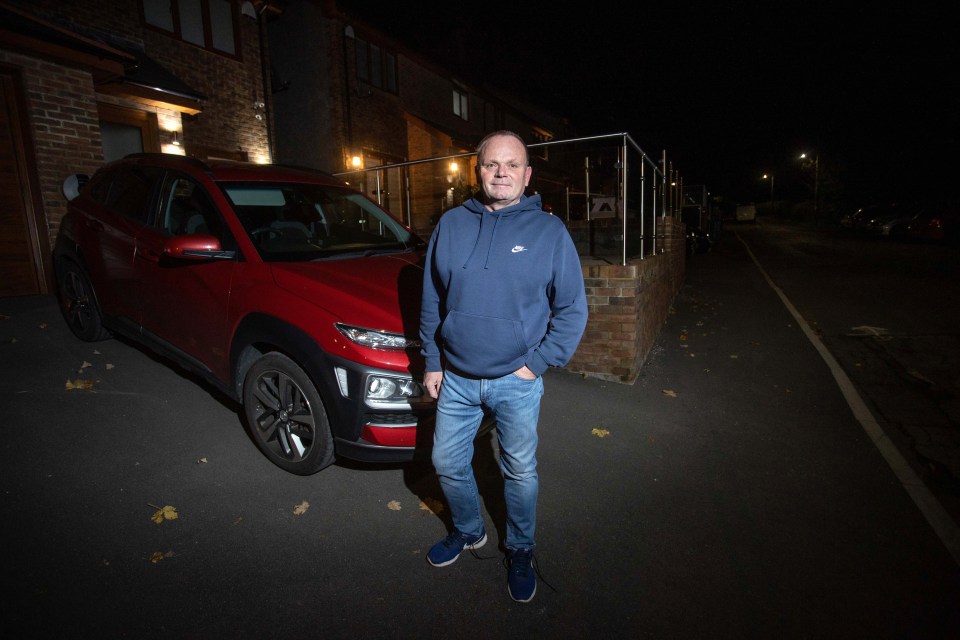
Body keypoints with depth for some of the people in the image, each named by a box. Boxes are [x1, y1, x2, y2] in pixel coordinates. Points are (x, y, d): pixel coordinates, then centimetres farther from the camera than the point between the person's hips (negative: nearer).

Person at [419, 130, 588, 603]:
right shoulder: (451, 225, 2)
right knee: (447, 463, 16)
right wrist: (433, 363, 5)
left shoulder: (549, 231, -6)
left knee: (520, 472, 12)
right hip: (456, 377, 3)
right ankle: (469, 532, 45)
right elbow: (432, 302, 7)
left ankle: (520, 551, 39)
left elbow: (572, 309, -3)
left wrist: (537, 363, -9)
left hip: (516, 381, -3)